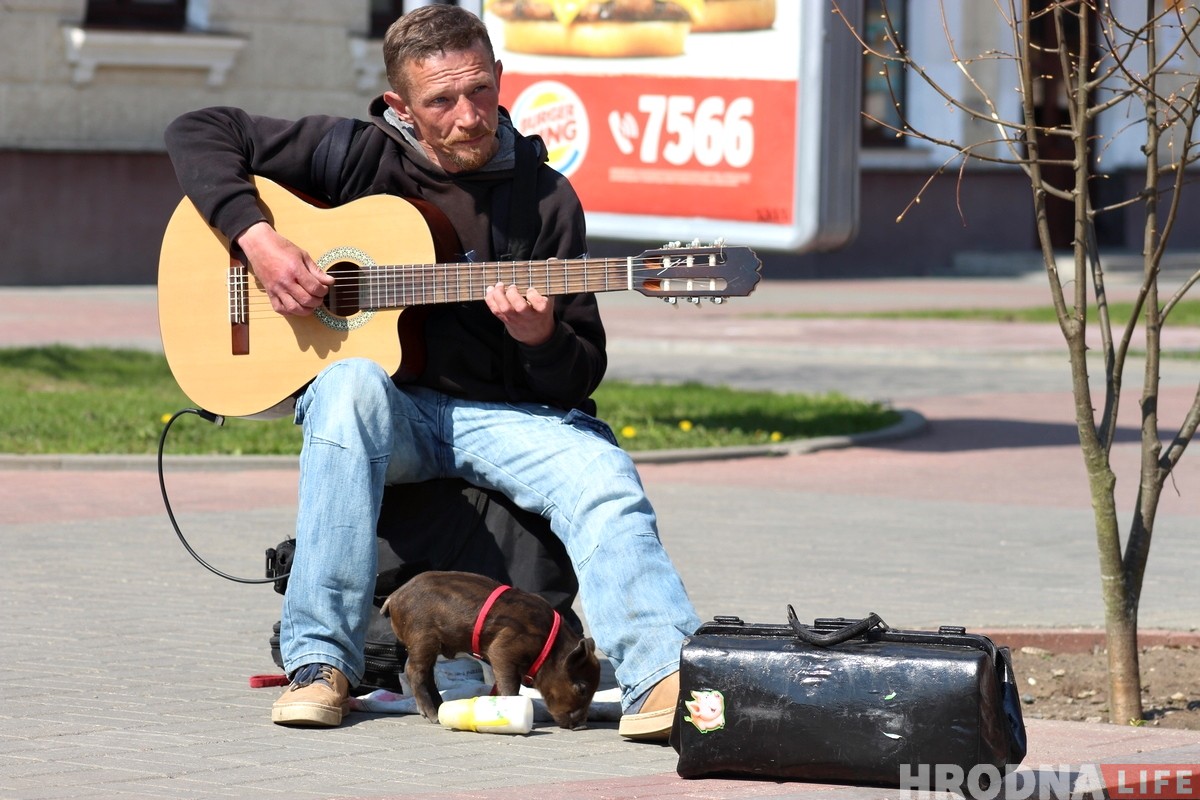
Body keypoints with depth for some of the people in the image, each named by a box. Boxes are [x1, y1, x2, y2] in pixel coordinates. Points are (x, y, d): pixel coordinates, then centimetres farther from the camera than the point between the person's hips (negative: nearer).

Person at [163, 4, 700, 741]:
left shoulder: (544, 200, 3)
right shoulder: (361, 157, 1)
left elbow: (582, 376, 4)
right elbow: (200, 133, 2)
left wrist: (540, 336, -20)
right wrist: (257, 239, -12)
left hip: (500, 412, 1)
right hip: (391, 407, -1)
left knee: (605, 481, -28)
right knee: (354, 385, -36)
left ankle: (665, 681, -48)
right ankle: (320, 663, -33)